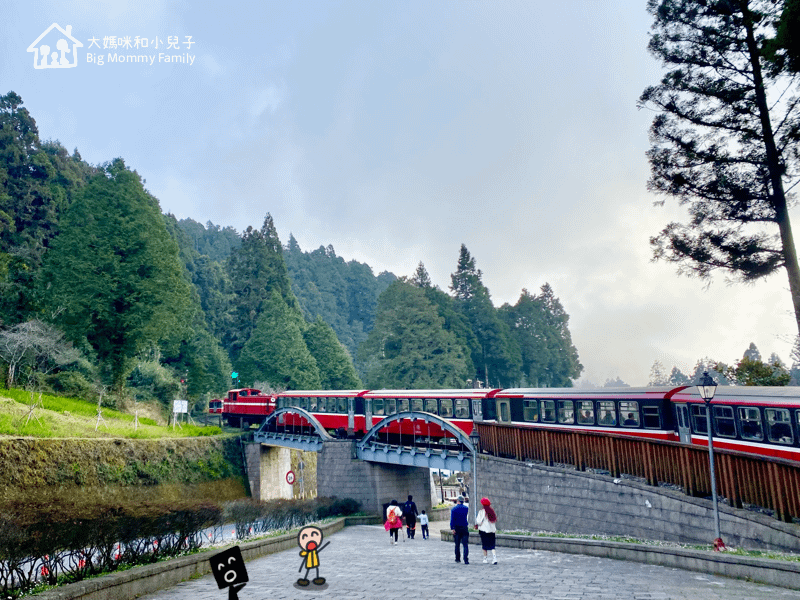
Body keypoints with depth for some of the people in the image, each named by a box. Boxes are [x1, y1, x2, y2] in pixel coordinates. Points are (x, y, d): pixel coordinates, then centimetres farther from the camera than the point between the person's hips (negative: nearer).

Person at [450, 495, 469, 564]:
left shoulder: (454, 509, -4)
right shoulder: (466, 508, 3)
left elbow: (452, 519, -13)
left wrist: (452, 528, -15)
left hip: (457, 528, 0)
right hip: (464, 528, 0)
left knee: (457, 544, 13)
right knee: (465, 545, -3)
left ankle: (458, 558, 20)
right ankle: (466, 560, -14)